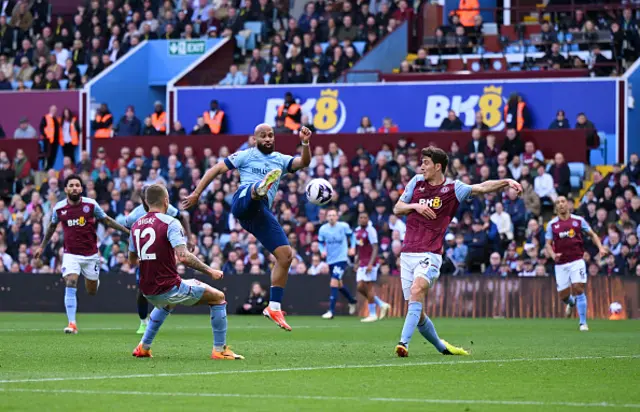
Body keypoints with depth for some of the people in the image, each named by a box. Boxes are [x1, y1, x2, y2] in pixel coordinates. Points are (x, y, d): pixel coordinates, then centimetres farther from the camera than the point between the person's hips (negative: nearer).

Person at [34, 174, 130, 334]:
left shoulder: (91, 204, -8)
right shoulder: (59, 208, -4)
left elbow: (107, 220, 5)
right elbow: (52, 227, 15)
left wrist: (127, 231, 1)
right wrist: (42, 247, 21)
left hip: (90, 254, 0)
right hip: (71, 254, 0)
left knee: (92, 291, 10)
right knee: (70, 286, -19)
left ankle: (93, 280, 49)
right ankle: (72, 324, -19)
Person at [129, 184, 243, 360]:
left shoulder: (136, 225, 7)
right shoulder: (170, 223, -13)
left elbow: (132, 260, 20)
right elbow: (183, 256, -25)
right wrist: (209, 271, -13)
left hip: (148, 291, 7)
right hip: (169, 288, -7)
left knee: (166, 304, 42)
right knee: (218, 297, 9)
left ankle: (143, 347, 37)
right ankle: (219, 350, 6)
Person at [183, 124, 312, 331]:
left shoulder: (281, 160, 25)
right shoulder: (245, 156, 15)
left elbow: (304, 163, 7)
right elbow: (215, 170, 13)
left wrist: (305, 143, -12)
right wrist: (196, 194, 6)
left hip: (261, 214, 5)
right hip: (243, 202, -5)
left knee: (286, 255, -5)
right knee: (256, 188, -40)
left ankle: (274, 307, 1)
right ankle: (262, 187, -81)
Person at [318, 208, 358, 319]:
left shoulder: (344, 226, -9)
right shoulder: (323, 229, -2)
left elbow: (351, 235, 10)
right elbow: (320, 242, 10)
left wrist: (352, 247, -1)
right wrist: (322, 251, -9)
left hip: (341, 259, -5)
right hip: (330, 260, 5)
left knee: (334, 283, -18)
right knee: (339, 285, 18)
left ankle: (331, 311, -19)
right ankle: (352, 301, 45)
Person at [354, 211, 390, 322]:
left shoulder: (370, 230, -12)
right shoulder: (357, 231, 13)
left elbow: (375, 248, -16)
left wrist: (370, 264, -24)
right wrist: (357, 262, 20)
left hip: (370, 263, -8)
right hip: (362, 263, 8)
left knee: (369, 287, -6)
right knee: (360, 287, 4)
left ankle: (372, 315, 1)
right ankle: (382, 304, 16)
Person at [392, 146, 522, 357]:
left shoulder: (453, 189, 0)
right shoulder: (416, 182, 11)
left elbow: (482, 187, -8)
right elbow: (397, 209, 16)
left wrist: (507, 181, -23)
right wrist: (415, 206, -4)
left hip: (430, 254, -4)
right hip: (408, 253, 4)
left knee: (417, 290, -31)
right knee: (417, 312, 4)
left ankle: (403, 343, -39)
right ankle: (441, 346, 25)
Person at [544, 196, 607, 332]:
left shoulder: (579, 220, 3)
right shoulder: (552, 224, 3)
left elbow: (592, 235, 11)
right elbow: (548, 244, 3)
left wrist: (600, 247, -5)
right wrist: (553, 255, -18)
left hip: (577, 261, -1)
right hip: (561, 264, 1)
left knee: (578, 289, -16)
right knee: (563, 295, 4)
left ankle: (583, 322, -9)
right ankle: (571, 302, 43)